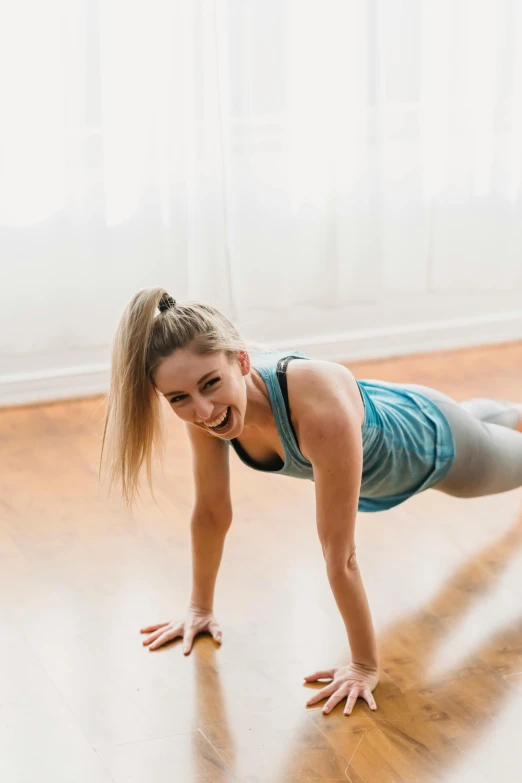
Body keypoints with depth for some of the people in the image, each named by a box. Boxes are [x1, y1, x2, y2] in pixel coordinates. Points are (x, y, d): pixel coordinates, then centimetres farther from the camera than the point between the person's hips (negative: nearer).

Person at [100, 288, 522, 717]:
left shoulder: (322, 406, -50)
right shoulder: (207, 404, -32)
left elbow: (340, 553, -42)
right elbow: (211, 513, -16)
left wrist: (365, 666, -33)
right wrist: (200, 608, -7)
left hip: (434, 442, -6)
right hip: (383, 425, 6)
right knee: (478, 419, 41)